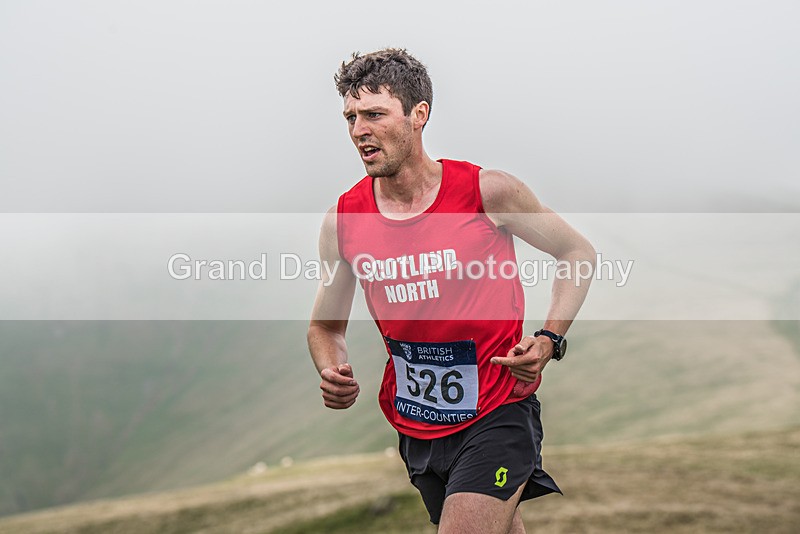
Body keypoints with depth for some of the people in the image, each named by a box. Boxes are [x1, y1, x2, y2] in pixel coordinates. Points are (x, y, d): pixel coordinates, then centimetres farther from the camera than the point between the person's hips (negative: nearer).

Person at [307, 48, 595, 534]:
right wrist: (333, 373, -12)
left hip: (497, 414, -4)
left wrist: (549, 342, -12)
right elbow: (325, 326, 10)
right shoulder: (343, 221, -4)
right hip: (416, 429, 4)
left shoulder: (488, 191, -13)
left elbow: (579, 253, 1)